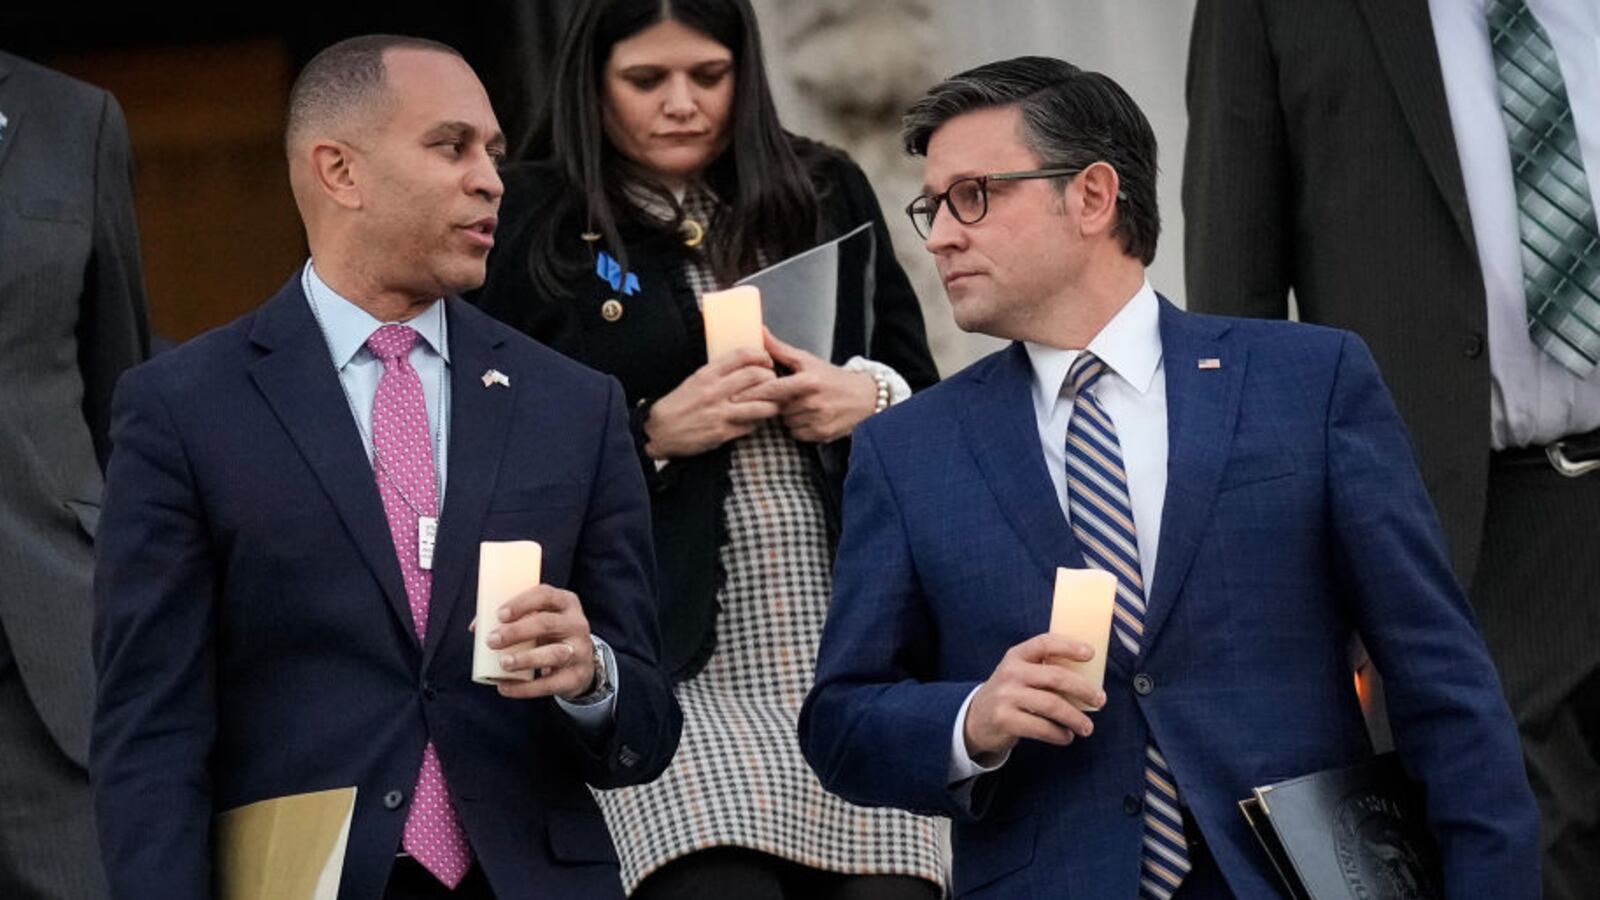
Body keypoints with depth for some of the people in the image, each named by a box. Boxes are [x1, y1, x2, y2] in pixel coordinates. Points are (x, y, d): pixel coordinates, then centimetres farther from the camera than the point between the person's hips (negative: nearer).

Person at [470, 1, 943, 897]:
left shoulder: (828, 194, 14)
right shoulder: (535, 225, 4)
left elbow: (928, 394, 18)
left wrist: (871, 397, -4)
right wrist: (651, 434, -11)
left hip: (847, 650, 3)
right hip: (671, 664, -3)